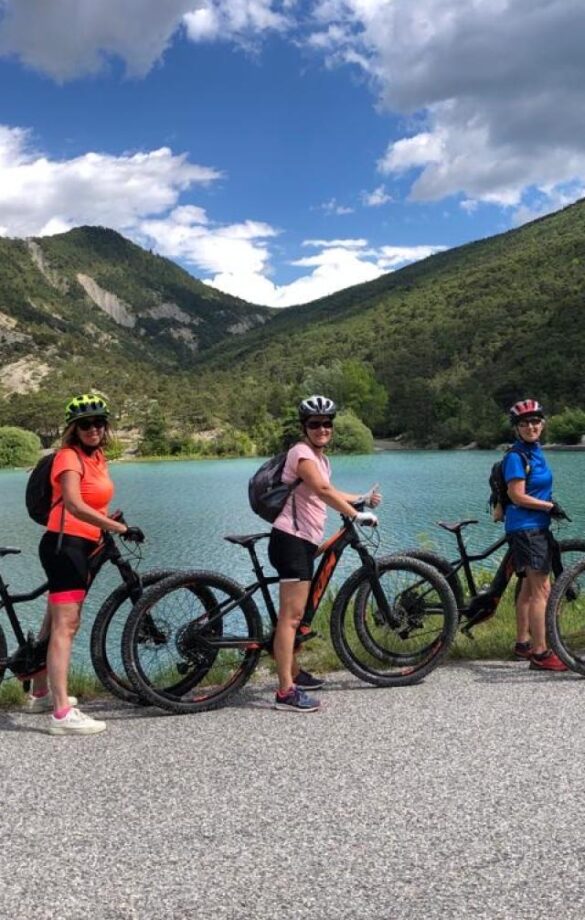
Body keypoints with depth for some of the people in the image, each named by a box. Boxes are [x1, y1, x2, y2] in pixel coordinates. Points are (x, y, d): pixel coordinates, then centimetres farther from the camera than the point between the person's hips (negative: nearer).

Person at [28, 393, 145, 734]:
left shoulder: (97, 456, 14)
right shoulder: (70, 457, -14)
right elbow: (74, 505, -29)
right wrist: (121, 528, -33)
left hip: (81, 546, 9)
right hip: (65, 544, -9)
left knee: (57, 622, 19)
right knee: (65, 626, -13)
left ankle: (40, 694, 33)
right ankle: (63, 714, -15)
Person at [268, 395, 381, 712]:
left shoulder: (320, 458, 17)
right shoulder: (302, 452, -13)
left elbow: (327, 494, 31)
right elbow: (322, 490, -28)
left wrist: (362, 498, 27)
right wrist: (356, 515, -31)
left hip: (306, 542, 10)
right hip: (291, 540, -10)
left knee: (295, 613, 20)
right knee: (291, 615, -12)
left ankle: (293, 673, 33)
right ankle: (286, 692, -12)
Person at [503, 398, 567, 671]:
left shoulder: (536, 451, 12)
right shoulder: (516, 456, -14)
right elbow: (518, 496, -19)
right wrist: (551, 506, -15)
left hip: (538, 526, 9)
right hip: (526, 528, -9)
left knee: (529, 588, 15)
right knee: (542, 590, -10)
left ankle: (523, 644, 24)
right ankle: (540, 653, -7)